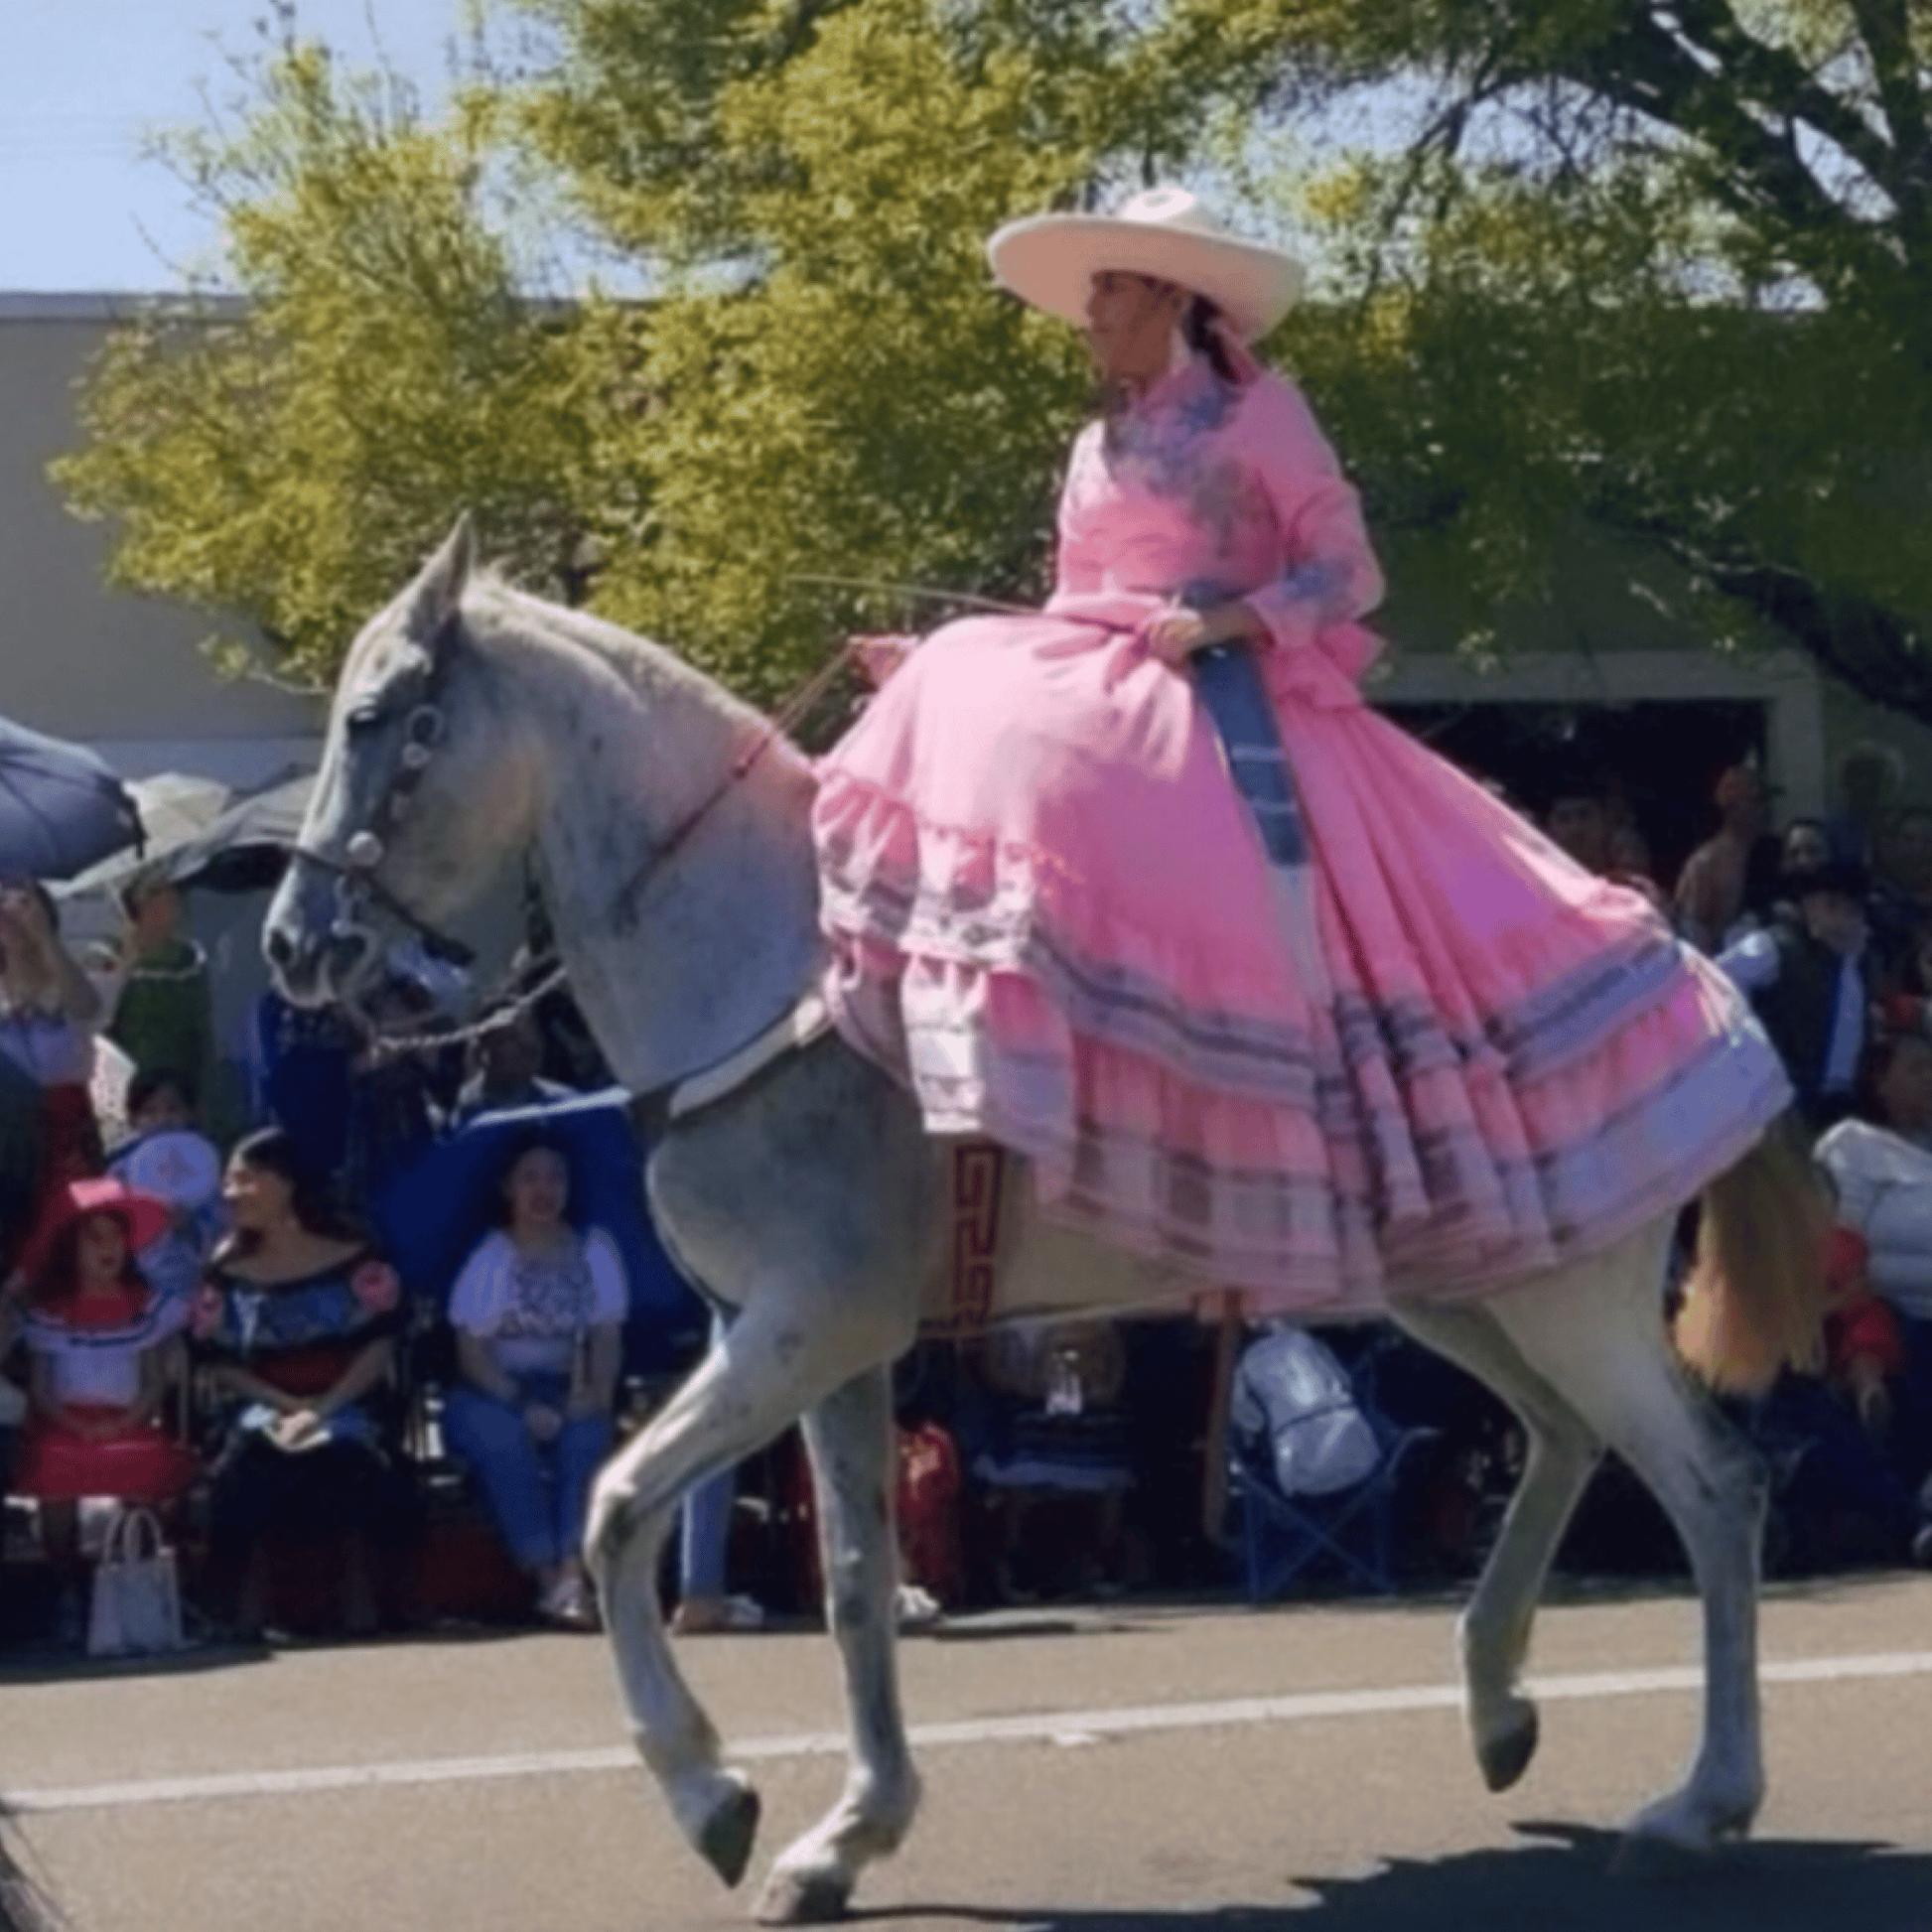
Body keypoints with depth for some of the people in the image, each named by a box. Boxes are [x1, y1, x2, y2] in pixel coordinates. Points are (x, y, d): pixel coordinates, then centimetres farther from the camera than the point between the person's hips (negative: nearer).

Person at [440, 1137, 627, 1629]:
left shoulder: (595, 1250, 8)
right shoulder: (490, 1256, -1)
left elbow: (607, 1335, 2)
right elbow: (471, 1351, -6)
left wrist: (597, 1391, -18)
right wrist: (522, 1405, -20)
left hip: (565, 1391, 2)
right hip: (491, 1394, -2)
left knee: (587, 1431, -31)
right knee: (504, 1434, -35)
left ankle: (574, 1570, -46)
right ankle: (550, 1578, -38)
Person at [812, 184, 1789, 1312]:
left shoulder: (1261, 411, 3)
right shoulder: (1099, 448, 21)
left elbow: (1348, 574, -3)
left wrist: (1232, 619, -18)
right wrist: (934, 660, 10)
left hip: (1232, 703, -6)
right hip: (1109, 694, 6)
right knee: (968, 704, -21)